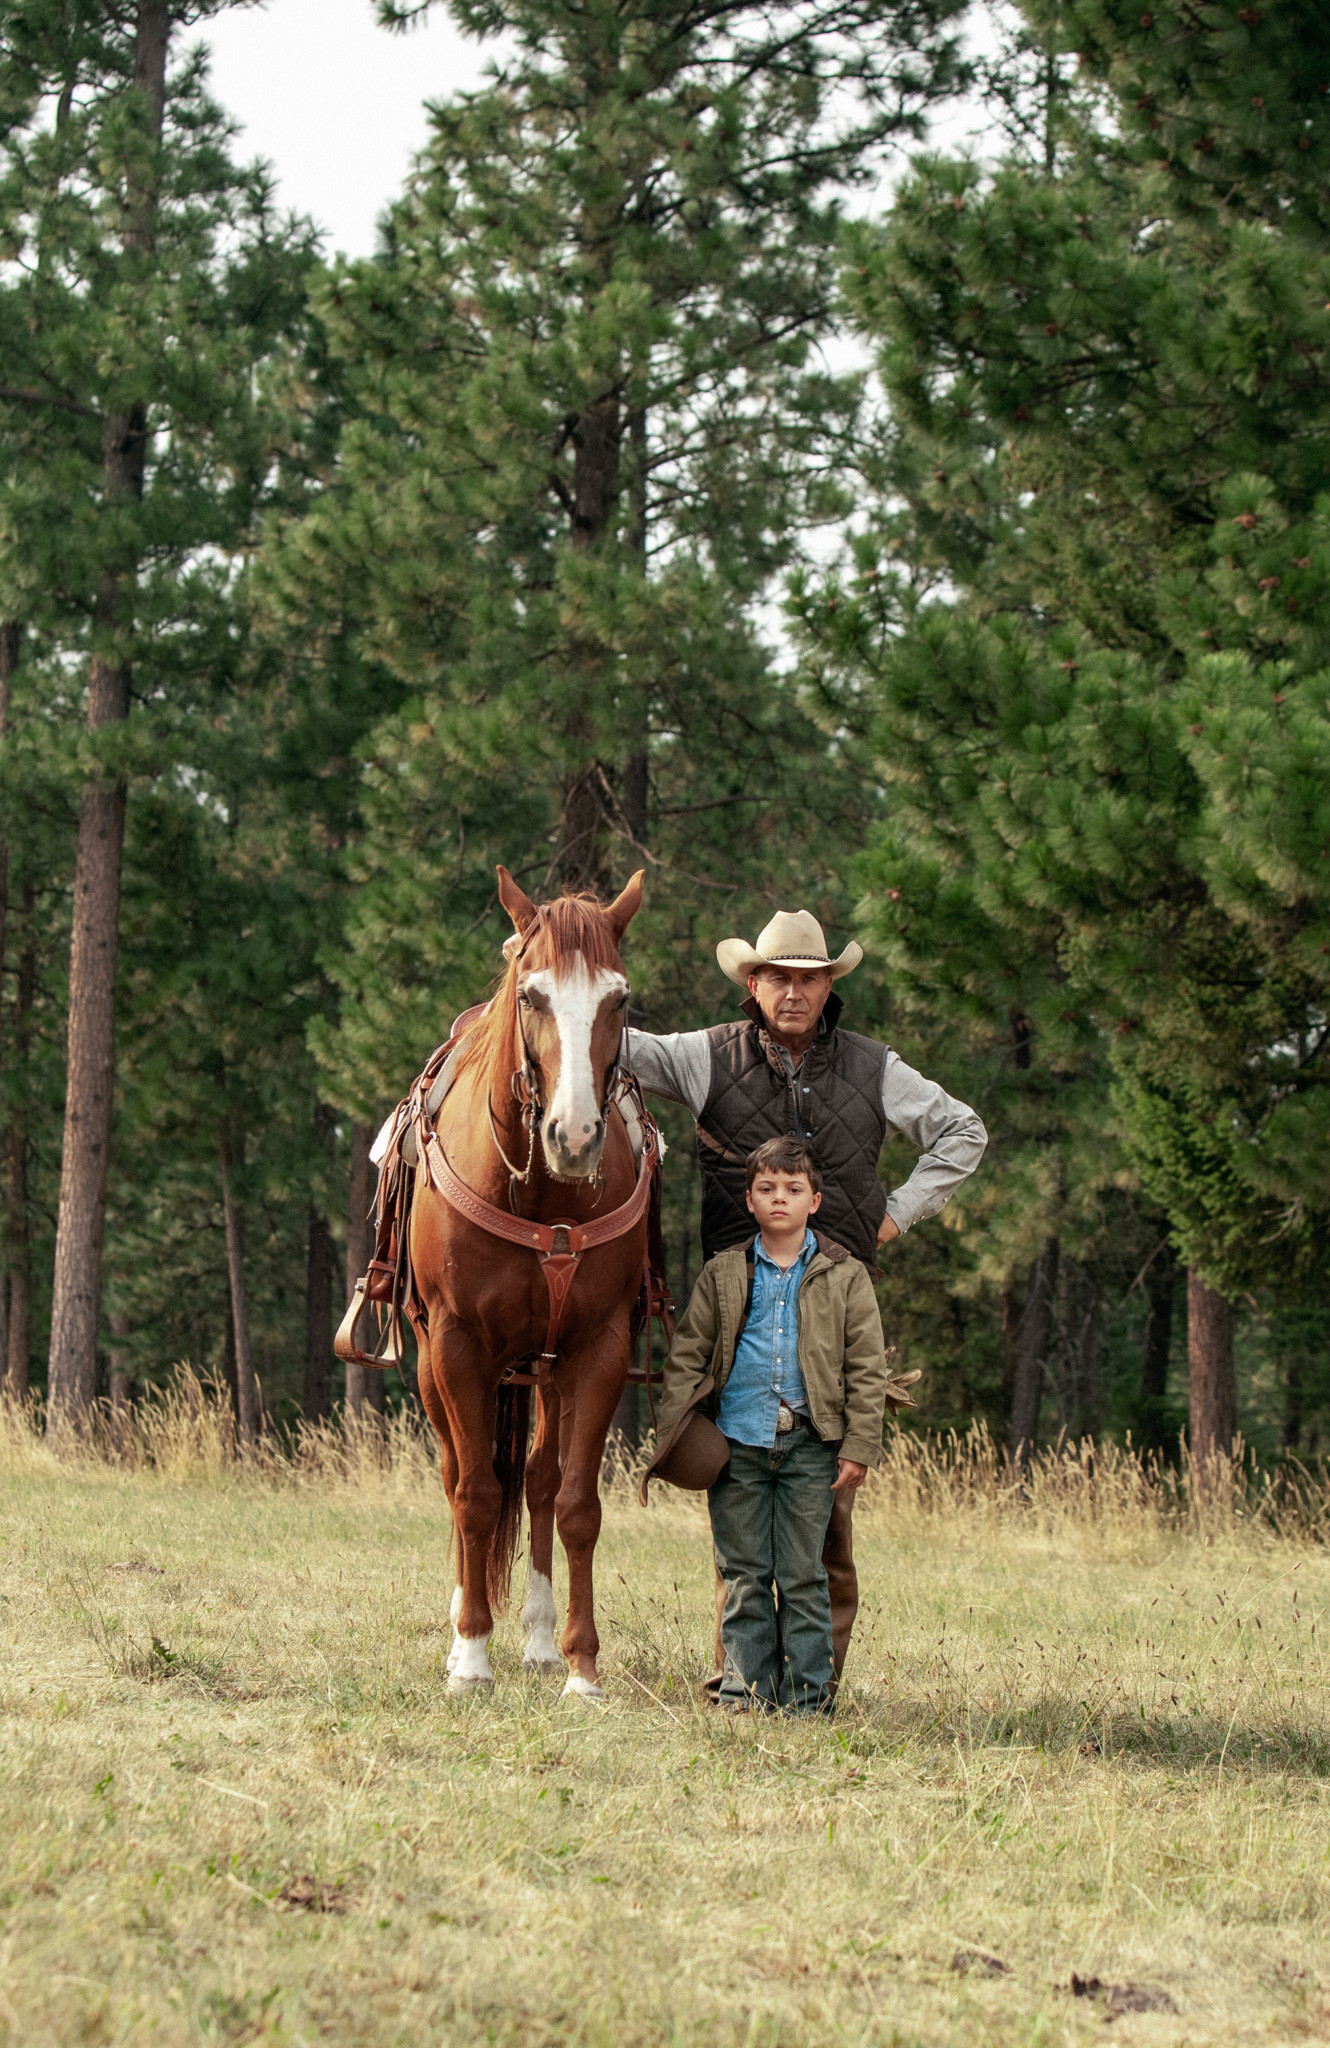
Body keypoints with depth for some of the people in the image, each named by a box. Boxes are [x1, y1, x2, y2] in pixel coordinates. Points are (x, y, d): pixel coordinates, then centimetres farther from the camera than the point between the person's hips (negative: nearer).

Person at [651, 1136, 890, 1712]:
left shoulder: (844, 1277, 4)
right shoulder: (724, 1275, 8)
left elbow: (866, 1369, 4)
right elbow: (686, 1357, 10)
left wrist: (858, 1447, -3)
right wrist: (674, 1437, 2)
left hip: (810, 1446, -1)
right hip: (738, 1441, 1)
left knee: (801, 1574, 1)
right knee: (744, 1574, 5)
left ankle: (809, 1694, 7)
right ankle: (746, 1687, 12)